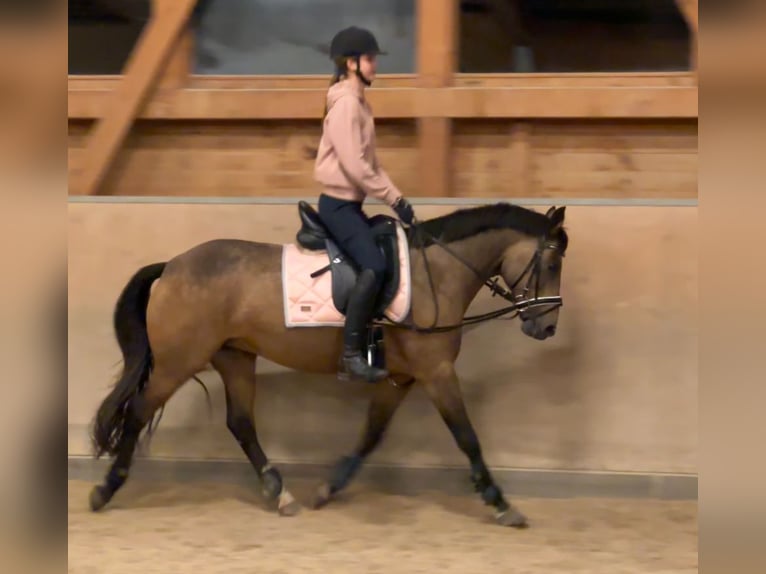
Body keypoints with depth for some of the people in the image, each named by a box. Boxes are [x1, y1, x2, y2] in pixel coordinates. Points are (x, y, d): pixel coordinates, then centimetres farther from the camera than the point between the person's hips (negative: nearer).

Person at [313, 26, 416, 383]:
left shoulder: (357, 101, 15)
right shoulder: (345, 103, -17)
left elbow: (370, 162, 17)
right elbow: (354, 165, -23)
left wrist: (396, 198, 7)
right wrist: (394, 199, -18)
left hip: (350, 203, 11)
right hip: (338, 203, -11)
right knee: (374, 265, -25)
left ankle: (369, 336, 19)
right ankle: (352, 351, -25)